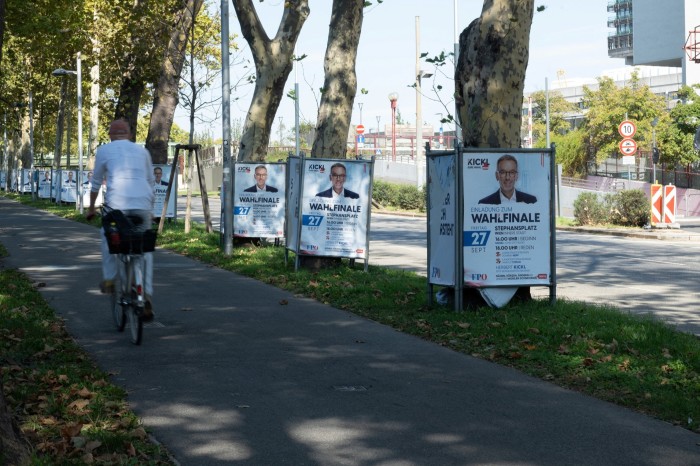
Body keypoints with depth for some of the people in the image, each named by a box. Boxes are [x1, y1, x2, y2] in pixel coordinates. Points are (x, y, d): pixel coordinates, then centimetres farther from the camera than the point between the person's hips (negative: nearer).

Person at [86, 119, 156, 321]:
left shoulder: (104, 150, 13)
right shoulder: (142, 151, 21)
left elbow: (96, 182, 19)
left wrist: (91, 207, 30)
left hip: (117, 204, -2)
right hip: (143, 204, 2)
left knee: (107, 236, 26)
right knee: (145, 249, 10)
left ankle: (109, 279, 23)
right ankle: (146, 294, -5)